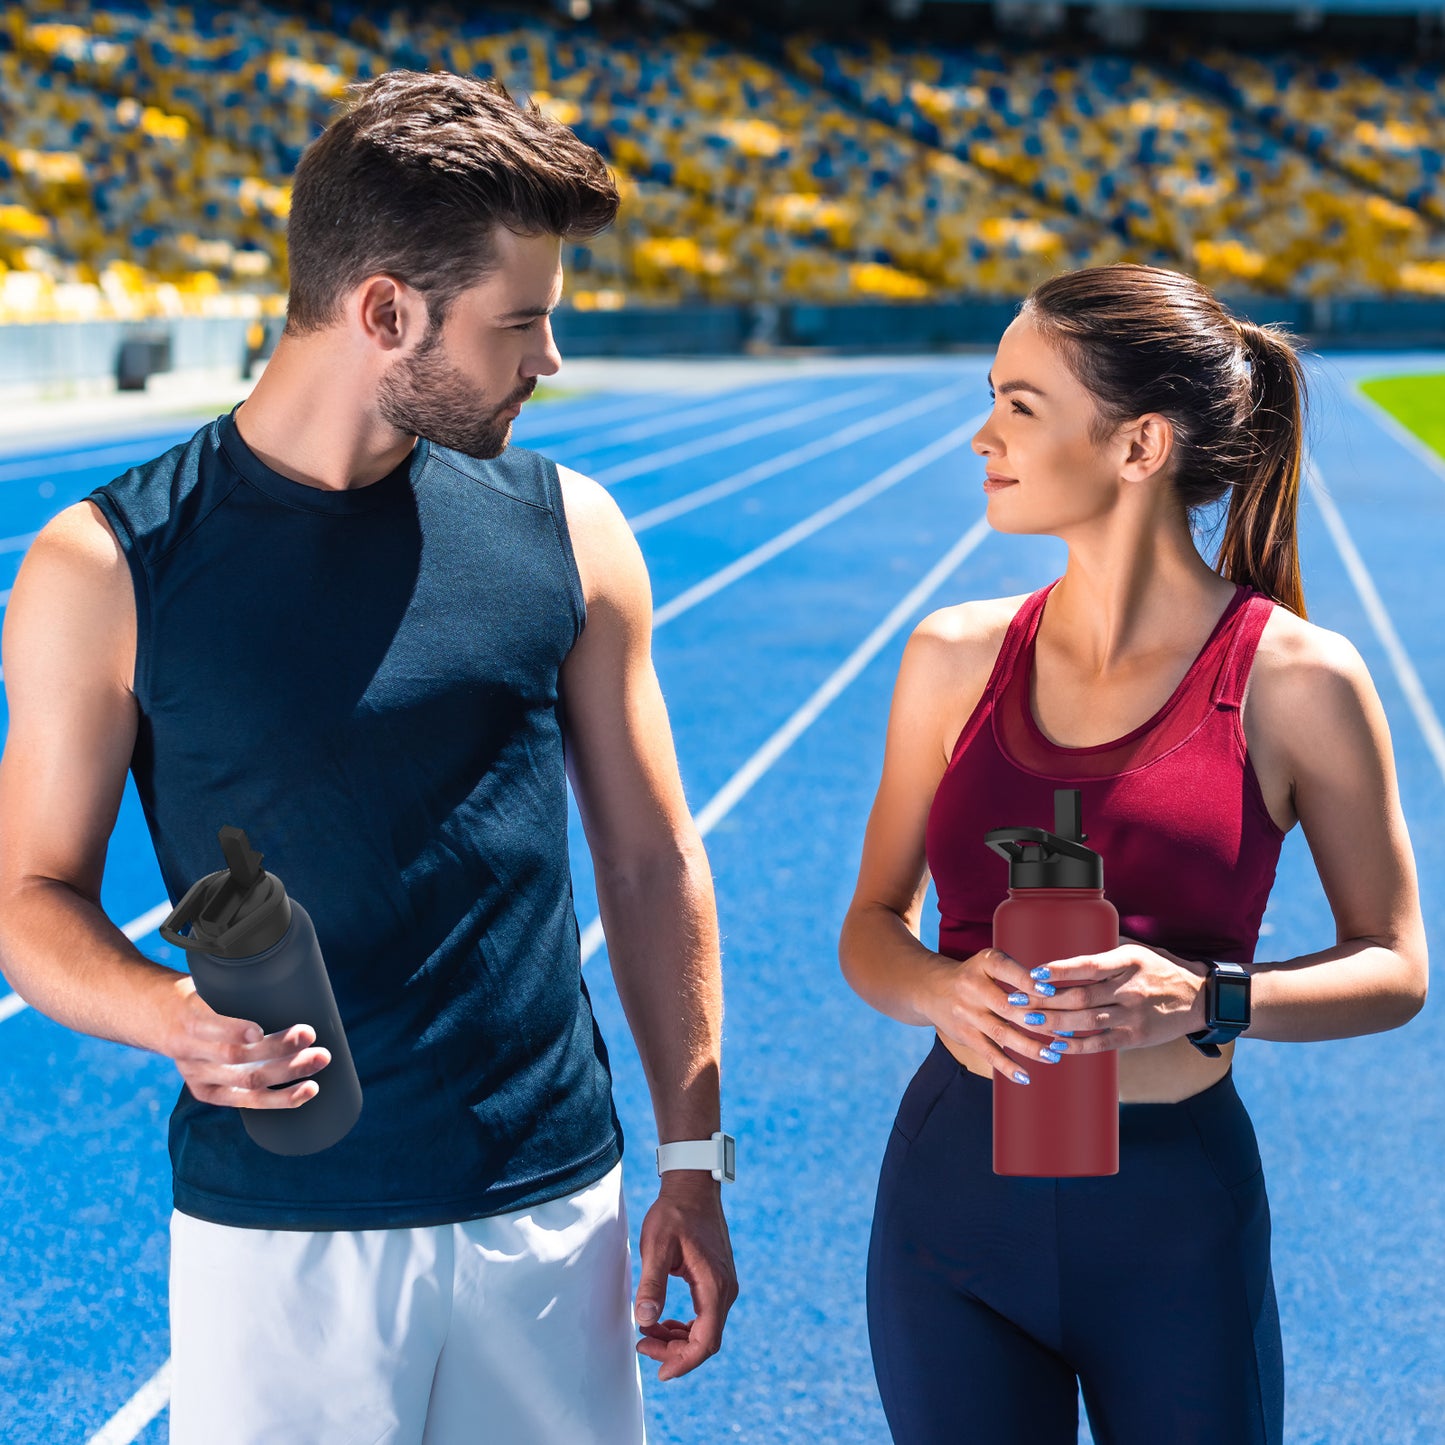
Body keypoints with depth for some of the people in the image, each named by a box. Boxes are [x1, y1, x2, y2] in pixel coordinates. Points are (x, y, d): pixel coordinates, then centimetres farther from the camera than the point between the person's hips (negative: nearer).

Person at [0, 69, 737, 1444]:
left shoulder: (568, 533, 0)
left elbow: (651, 863, 6)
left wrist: (693, 1158, 5)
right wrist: (167, 1012, -22)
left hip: (556, 1212, 3)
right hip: (274, 1236, -2)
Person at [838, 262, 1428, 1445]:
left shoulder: (1295, 681, -9)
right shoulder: (957, 658, 1)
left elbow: (1394, 967, -3)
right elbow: (872, 927, 8)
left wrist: (1206, 999, -20)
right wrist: (943, 989, -15)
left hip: (1178, 1220, -2)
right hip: (952, 1187, 3)